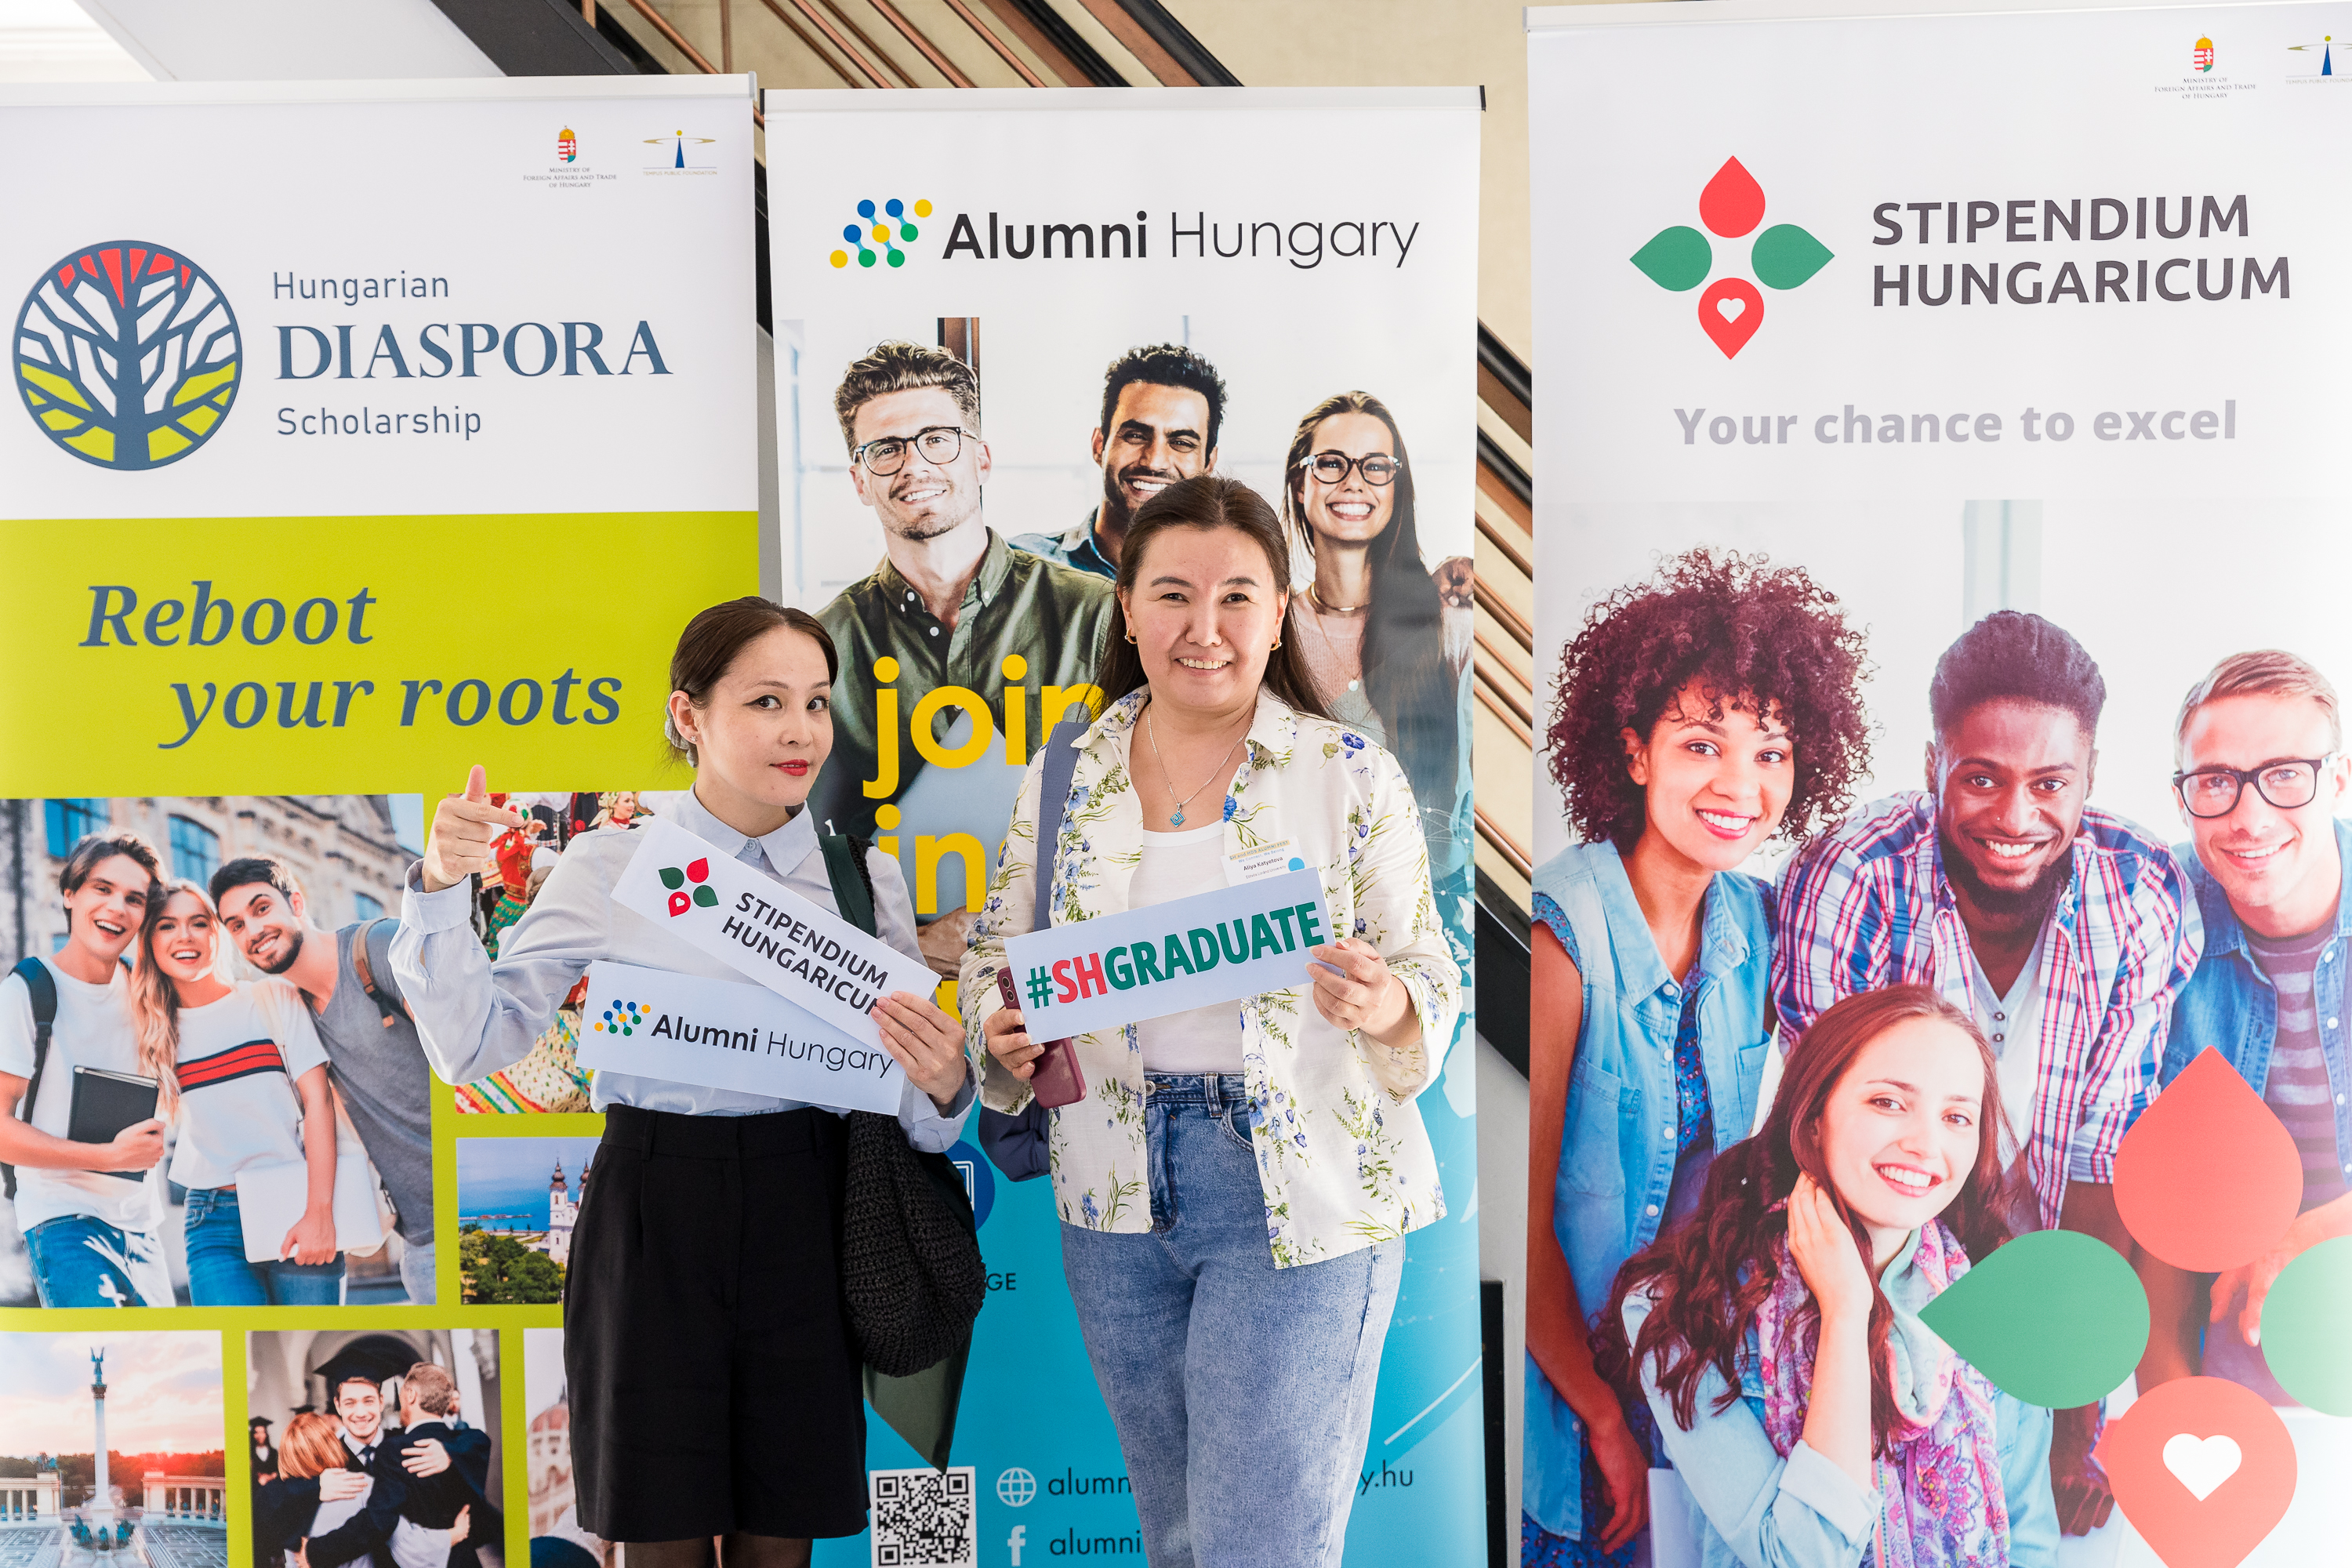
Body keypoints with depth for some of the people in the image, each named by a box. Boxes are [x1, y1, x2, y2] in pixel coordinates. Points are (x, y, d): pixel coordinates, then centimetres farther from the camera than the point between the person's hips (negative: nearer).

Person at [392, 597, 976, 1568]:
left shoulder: (865, 877, 5)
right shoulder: (609, 869, 0)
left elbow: (919, 1119, 6)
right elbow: (473, 1048, 0)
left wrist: (942, 1086, -17)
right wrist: (440, 892, -12)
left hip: (803, 1215, 2)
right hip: (654, 1206, -2)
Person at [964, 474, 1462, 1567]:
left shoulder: (1351, 775, -5)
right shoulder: (1064, 780, 4)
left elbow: (1431, 977, -3)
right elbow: (997, 954, 12)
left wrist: (1387, 1009, -25)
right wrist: (1002, 1033, -8)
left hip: (1295, 1191, -4)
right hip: (1117, 1197, 4)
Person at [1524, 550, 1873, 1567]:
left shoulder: (1756, 922, -4)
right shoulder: (1560, 937, -24)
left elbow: (1731, 1163, 6)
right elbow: (1527, 1219, -19)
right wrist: (1603, 1417, -12)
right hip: (1563, 1376, -5)